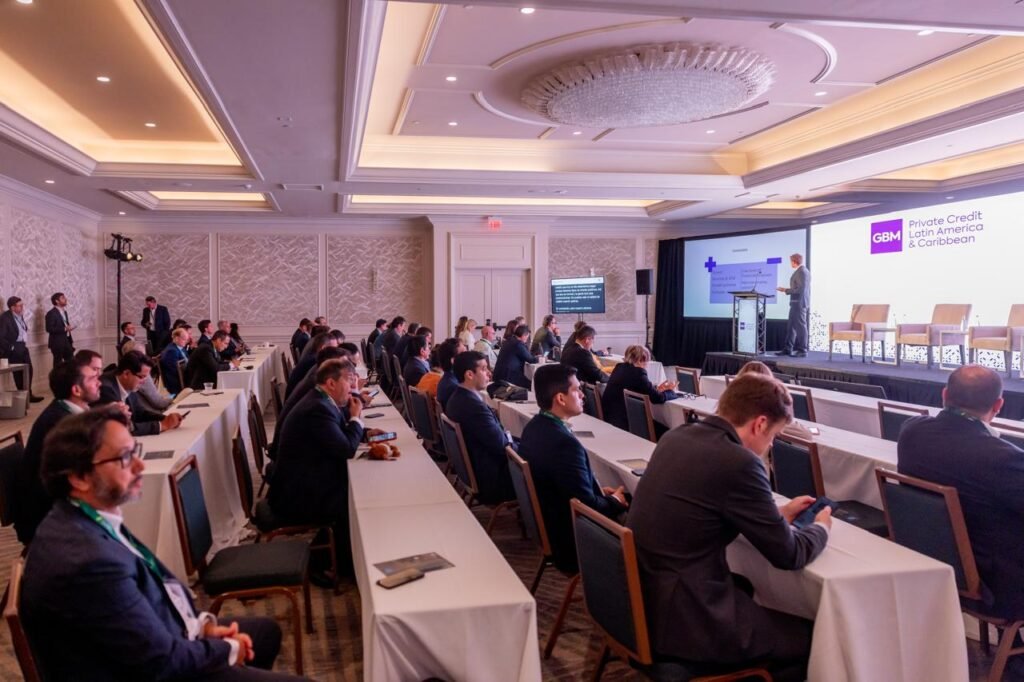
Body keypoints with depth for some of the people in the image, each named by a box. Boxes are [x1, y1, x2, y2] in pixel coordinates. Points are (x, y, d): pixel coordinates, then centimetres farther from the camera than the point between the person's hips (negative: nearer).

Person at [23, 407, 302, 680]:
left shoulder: (83, 520, -4)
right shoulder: (89, 561, -34)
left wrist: (202, 623, -2)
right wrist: (228, 649, -9)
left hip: (158, 642, 9)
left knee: (266, 630, 23)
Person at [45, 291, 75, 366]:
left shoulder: (64, 311, 14)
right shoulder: (51, 313, -12)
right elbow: (49, 329, -20)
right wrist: (65, 329, -24)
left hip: (66, 341, 7)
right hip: (57, 343, -7)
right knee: (58, 364, 0)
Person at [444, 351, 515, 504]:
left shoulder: (458, 398, 3)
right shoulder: (474, 406, -28)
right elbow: (502, 445, -22)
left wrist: (505, 435, -3)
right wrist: (509, 437, -4)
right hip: (490, 477, -9)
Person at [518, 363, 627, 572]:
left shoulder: (535, 426, -1)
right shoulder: (564, 442, -30)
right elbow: (589, 508, -24)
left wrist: (598, 490, 6)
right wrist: (615, 502, -6)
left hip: (548, 526, 9)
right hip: (571, 542, -9)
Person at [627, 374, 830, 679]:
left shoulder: (677, 436, 3)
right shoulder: (739, 463, -21)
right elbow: (788, 554, -9)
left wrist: (776, 514, 21)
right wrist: (821, 527, 11)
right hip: (681, 618, -8)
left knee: (745, 585, 32)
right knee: (810, 637, 10)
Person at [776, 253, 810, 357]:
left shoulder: (801, 271, -16)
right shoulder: (804, 271, 16)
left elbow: (800, 289, -22)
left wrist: (786, 290, -15)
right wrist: (788, 289, 16)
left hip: (799, 303, -10)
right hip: (799, 303, 10)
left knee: (800, 326, -5)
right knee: (791, 326, 12)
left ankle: (802, 351, -1)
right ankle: (788, 349, 16)